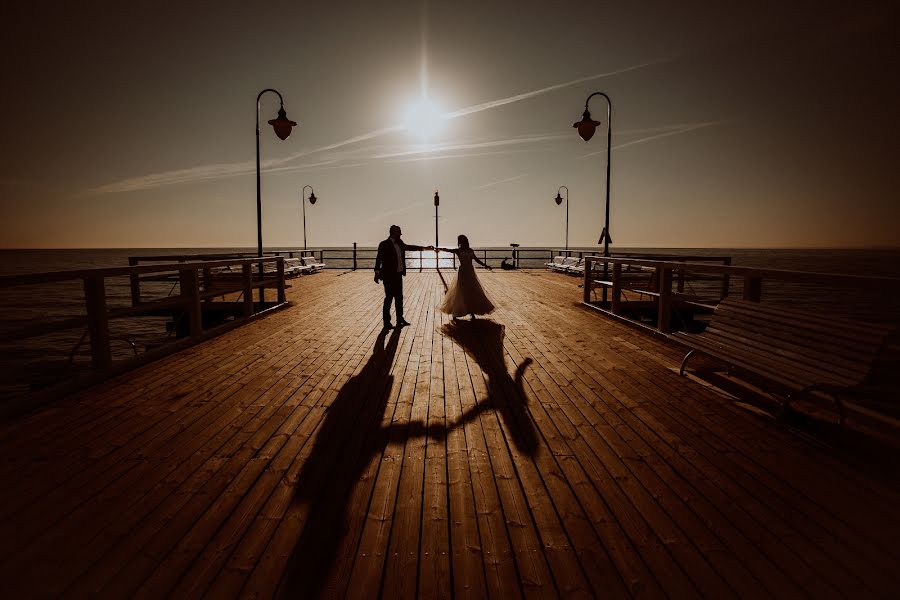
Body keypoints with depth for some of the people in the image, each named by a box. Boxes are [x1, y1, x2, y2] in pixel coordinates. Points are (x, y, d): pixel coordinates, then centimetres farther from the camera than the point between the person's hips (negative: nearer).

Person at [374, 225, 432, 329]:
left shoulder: (399, 243, 11)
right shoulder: (384, 245, -11)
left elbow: (409, 247, 25)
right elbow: (379, 259, -15)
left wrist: (425, 248, 27)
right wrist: (377, 273, -23)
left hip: (398, 275, 8)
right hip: (389, 276, -8)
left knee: (399, 298, 13)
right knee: (389, 298, -3)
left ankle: (400, 320, 24)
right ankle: (387, 323, 5)